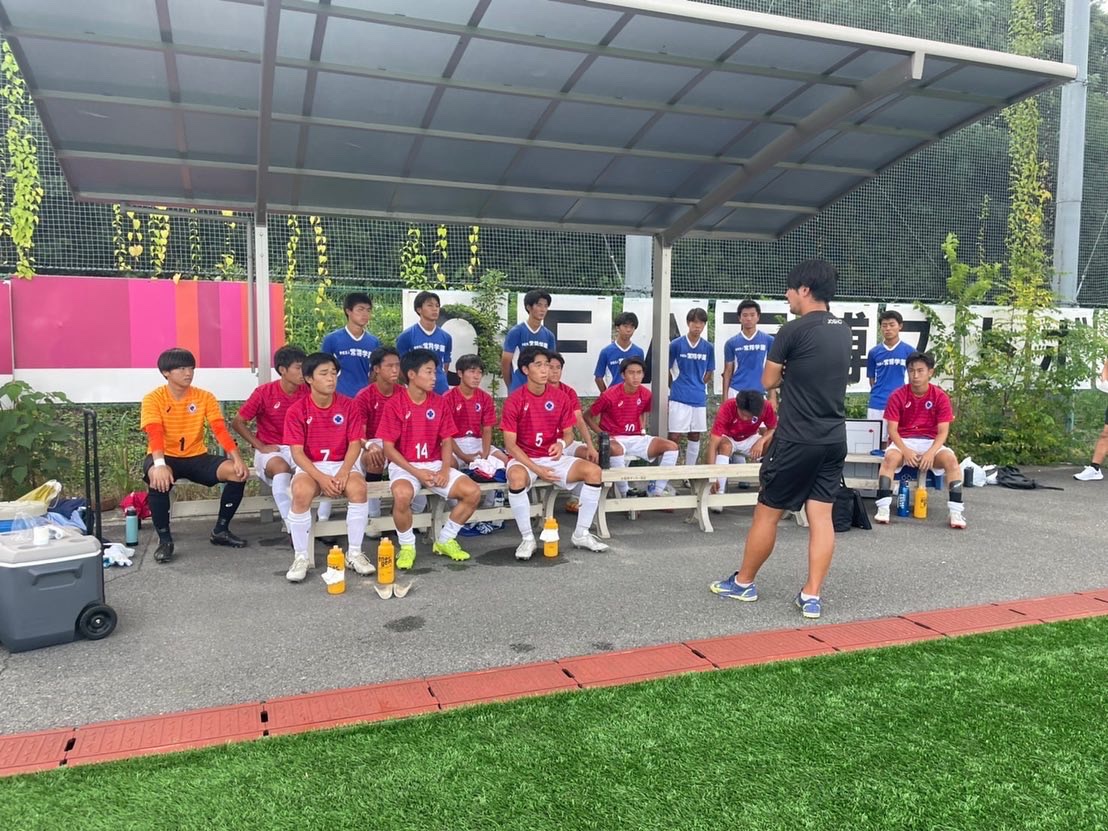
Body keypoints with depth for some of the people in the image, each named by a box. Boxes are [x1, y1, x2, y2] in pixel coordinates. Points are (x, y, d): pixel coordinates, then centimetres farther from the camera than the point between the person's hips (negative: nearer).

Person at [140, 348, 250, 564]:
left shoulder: (205, 397, -1)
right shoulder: (153, 399, -9)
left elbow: (221, 430, -11)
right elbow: (154, 435, -24)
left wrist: (237, 458, -26)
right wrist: (159, 465, -42)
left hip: (197, 457, 3)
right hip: (166, 457, -3)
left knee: (238, 472, -21)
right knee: (158, 478, -39)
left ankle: (221, 530, -2)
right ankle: (164, 539, -18)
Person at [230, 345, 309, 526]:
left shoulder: (307, 393, -1)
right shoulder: (264, 392, -8)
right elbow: (237, 423, -2)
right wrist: (261, 446, -9)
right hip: (271, 450, -2)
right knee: (281, 467, -38)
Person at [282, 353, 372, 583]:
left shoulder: (348, 405, -2)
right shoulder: (297, 410, -6)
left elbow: (355, 444, -4)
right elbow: (297, 452, -10)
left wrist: (343, 473, -21)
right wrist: (321, 477, -24)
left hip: (343, 464, 1)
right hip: (310, 466, -1)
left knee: (358, 488, -30)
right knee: (301, 493, -33)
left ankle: (354, 553, -14)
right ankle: (301, 556, -16)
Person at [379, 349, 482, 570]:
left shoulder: (439, 403, 3)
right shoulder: (395, 404, -11)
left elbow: (446, 441, 6)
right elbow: (389, 448, -10)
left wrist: (445, 469, -12)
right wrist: (416, 472, -19)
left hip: (434, 464, 5)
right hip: (404, 466, -5)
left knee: (473, 492, -15)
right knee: (402, 494, -38)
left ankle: (444, 540, 6)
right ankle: (407, 546, -9)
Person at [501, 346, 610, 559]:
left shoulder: (560, 398, 0)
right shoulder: (514, 401, -11)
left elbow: (568, 433, 8)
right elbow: (510, 444, -12)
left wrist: (561, 443, -18)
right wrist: (536, 469, -22)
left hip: (553, 458, 4)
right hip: (524, 460, -4)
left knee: (593, 471, -18)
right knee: (516, 477, -38)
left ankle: (581, 534, -4)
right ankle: (527, 539, -21)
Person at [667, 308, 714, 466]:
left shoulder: (708, 347, 4)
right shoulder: (676, 344, -5)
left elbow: (708, 374, 12)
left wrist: (696, 386, 4)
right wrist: (678, 387, 2)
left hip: (699, 399, 3)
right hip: (679, 398, -3)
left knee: (695, 436, 11)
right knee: (674, 436, -4)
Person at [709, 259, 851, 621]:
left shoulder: (793, 331, -13)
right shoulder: (843, 332, 9)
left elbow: (769, 381, -4)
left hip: (797, 439, -6)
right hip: (834, 438, 7)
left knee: (767, 513, 7)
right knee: (821, 516, 6)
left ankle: (743, 583, 21)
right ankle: (811, 596, 6)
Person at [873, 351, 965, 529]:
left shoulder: (940, 397, -2)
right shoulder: (898, 396, -3)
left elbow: (943, 431, -7)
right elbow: (892, 429, -7)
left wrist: (931, 452, -25)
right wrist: (905, 450, -24)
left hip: (930, 443, 1)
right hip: (903, 442, -1)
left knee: (951, 459, -29)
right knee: (890, 457, -33)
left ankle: (956, 511, -26)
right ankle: (883, 508, -36)